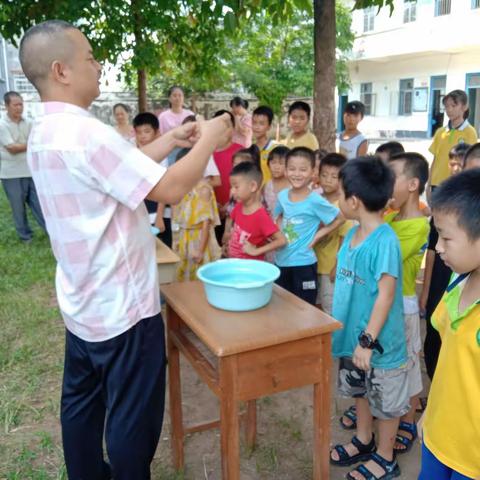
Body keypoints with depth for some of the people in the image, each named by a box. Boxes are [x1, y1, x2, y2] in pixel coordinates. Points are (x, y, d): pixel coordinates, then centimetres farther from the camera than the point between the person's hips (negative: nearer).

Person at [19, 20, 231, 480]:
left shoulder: (44, 131, 6)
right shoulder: (82, 133, -26)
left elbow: (124, 166, 13)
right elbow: (169, 189, -26)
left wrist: (171, 140, 9)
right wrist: (208, 140, -11)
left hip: (83, 302, 10)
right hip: (122, 306, -10)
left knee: (82, 402, 23)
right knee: (133, 416, 10)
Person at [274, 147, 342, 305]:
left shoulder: (315, 201, -16)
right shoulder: (282, 195, -1)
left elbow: (340, 219, -6)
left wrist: (319, 234, -10)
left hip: (303, 264, -5)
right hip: (280, 261, 5)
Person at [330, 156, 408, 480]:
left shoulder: (385, 241, -26)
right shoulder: (353, 234, 0)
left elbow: (386, 295, -26)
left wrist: (368, 340, -23)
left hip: (379, 342, -8)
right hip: (354, 333, 8)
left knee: (386, 401, 14)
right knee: (360, 390, 25)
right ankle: (364, 441, 47)